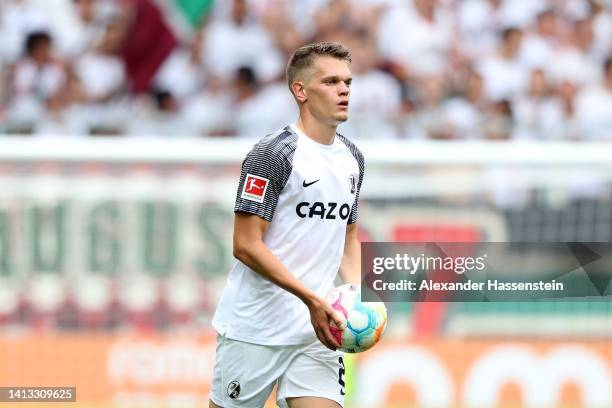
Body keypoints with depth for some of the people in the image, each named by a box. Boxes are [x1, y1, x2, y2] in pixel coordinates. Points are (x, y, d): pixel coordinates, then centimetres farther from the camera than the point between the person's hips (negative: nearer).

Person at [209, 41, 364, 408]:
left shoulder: (353, 159, 13)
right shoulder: (272, 154, -11)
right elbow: (246, 245, -15)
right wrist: (313, 299, -20)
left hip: (316, 335, 6)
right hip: (255, 332, -6)